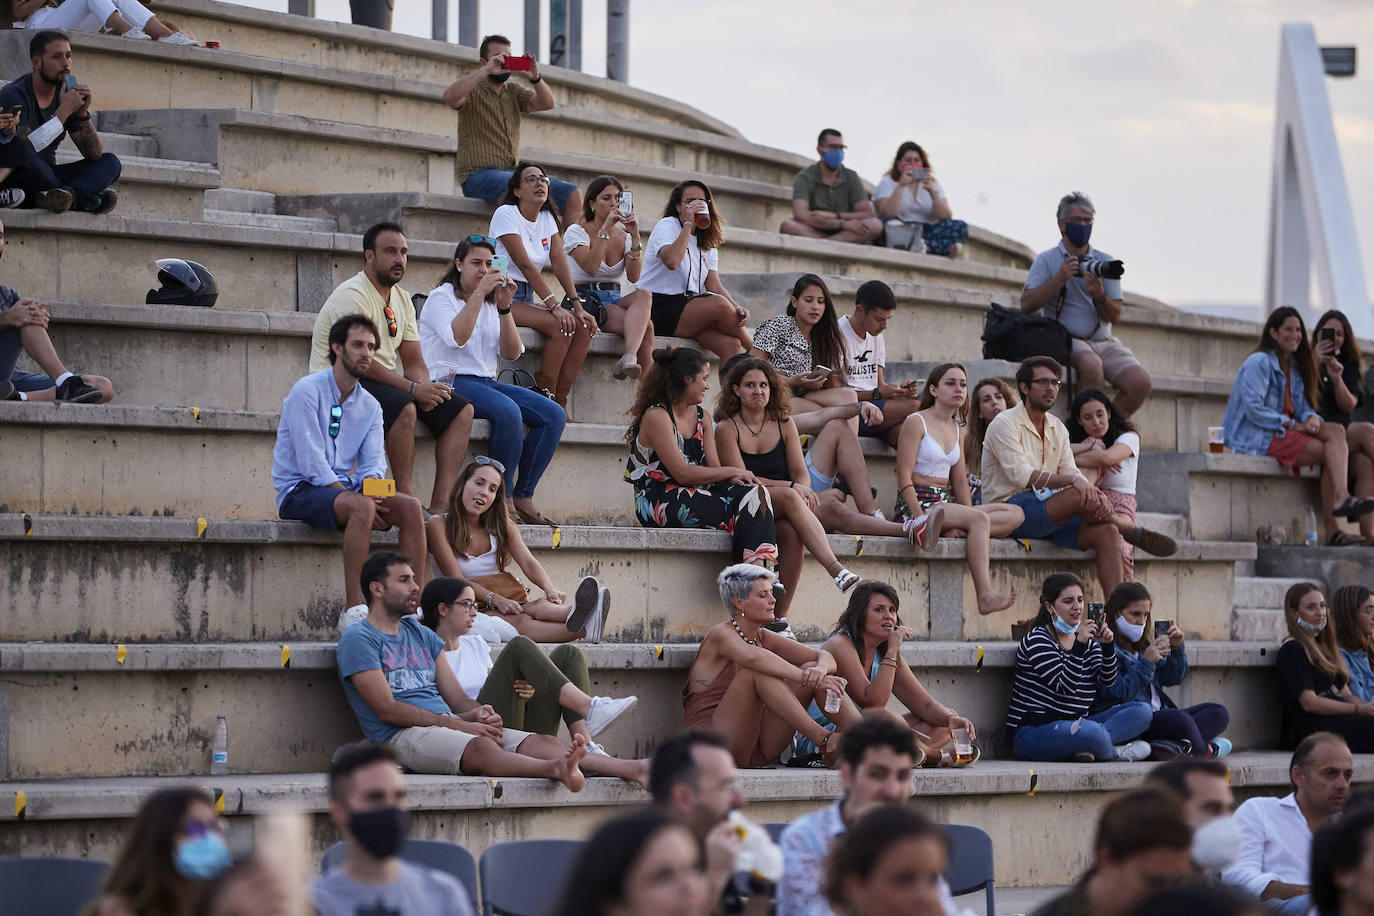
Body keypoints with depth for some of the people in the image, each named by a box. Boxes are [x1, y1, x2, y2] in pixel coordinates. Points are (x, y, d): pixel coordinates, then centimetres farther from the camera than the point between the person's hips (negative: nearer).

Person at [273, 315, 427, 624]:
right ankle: (354, 609, -40)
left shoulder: (370, 406, 14)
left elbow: (373, 462, 7)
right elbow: (312, 463, -15)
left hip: (343, 489, 7)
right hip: (299, 491, -7)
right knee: (361, 507, -36)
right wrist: (356, 497, -22)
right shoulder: (308, 391, -8)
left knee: (410, 507, -18)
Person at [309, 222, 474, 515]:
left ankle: (440, 504, -14)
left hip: (386, 383, 9)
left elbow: (413, 361, 12)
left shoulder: (402, 299, 14)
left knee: (461, 410, -4)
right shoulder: (352, 295, -15)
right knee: (404, 407, -36)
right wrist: (414, 389, -26)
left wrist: (425, 388, -12)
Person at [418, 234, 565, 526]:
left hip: (487, 382, 7)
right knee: (507, 411, -35)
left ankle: (523, 496, -13)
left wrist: (504, 307, -5)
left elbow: (512, 353, 6)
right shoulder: (441, 297, 2)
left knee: (554, 415, -15)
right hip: (451, 382, -7)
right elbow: (457, 337, -19)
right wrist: (479, 294, -18)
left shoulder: (491, 303, 19)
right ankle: (504, 497, -25)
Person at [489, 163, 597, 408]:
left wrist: (577, 306, -11)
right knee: (560, 326, -28)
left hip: (527, 298, 8)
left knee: (584, 327, -14)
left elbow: (559, 263, 2)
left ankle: (560, 401, -15)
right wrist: (555, 306, -24)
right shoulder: (506, 214, -10)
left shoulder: (548, 219, 11)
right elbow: (525, 265, -18)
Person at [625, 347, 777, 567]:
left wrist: (733, 478, -14)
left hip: (694, 495, 7)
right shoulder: (657, 416, -10)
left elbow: (713, 467, 10)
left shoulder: (701, 417, 17)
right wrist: (732, 472, -10)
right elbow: (683, 474, -17)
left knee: (754, 493, -21)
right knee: (737, 510, -26)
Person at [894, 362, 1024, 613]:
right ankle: (985, 597, -41)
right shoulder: (916, 422, -4)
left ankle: (955, 530, -28)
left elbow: (960, 481, 17)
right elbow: (904, 478, -11)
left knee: (1015, 514, -10)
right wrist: (922, 519, -22)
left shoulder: (955, 427, 19)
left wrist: (969, 516, -1)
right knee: (980, 519, -32)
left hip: (946, 504, 8)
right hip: (918, 505, -8)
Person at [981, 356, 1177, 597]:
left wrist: (1096, 494, -17)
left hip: (1049, 516, 7)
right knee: (1080, 496, -30)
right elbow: (1021, 475, -21)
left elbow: (1070, 471, 7)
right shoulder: (1005, 424, -8)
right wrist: (1074, 482, -32)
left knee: (1106, 532, -18)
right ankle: (1137, 534, -6)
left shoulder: (1057, 427, 17)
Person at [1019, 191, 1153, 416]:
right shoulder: (1047, 261, 6)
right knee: (1091, 365, -38)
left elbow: (1115, 316, 6)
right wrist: (1059, 279, -16)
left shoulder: (1105, 261, 13)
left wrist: (1099, 296, -16)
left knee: (1141, 382, -21)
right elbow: (1027, 305, -8)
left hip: (1103, 341, 4)